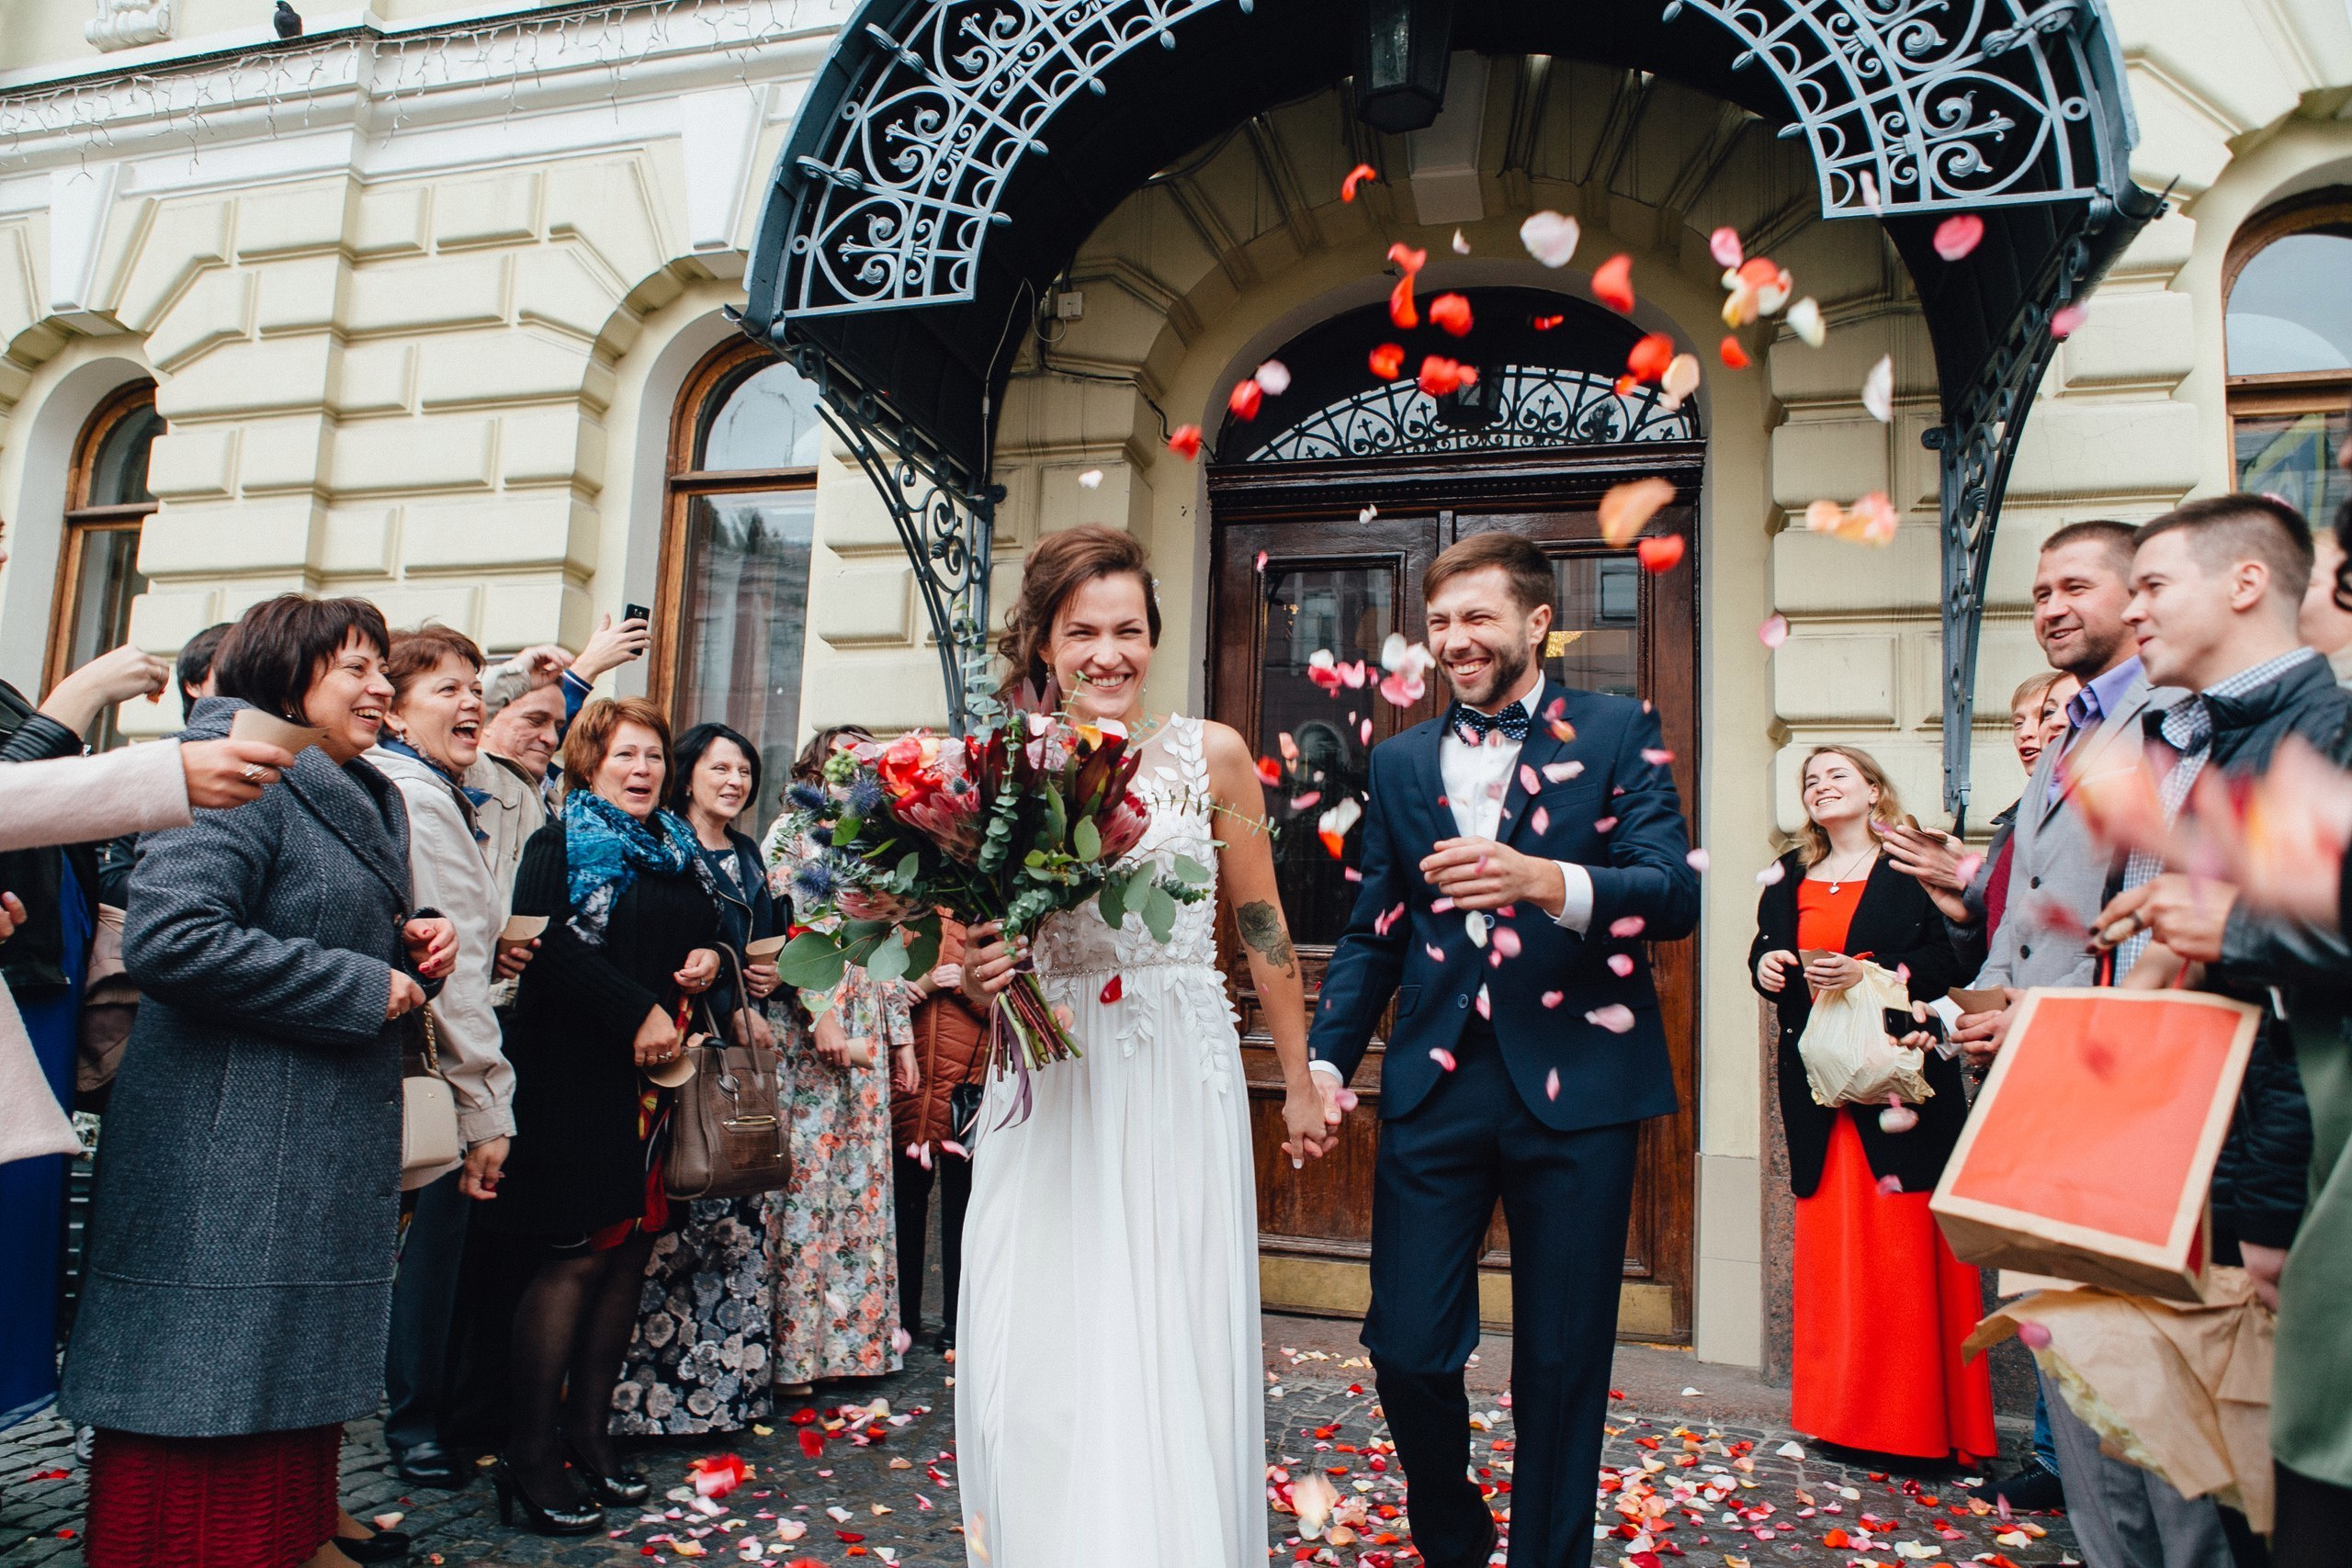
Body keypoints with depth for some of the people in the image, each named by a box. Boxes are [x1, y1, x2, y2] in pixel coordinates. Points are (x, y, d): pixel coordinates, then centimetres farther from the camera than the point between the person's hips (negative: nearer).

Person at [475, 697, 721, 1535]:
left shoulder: (679, 851, 17)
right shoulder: (560, 843, -3)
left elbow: (707, 926, 27)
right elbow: (548, 942, -18)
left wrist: (709, 955, 3)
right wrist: (637, 1011, -21)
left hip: (658, 1075, 7)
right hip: (578, 1079, -7)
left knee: (631, 1247, 10)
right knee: (578, 1253, -5)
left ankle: (588, 1426, 24)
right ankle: (530, 1456, 7)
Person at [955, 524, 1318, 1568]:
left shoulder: (1210, 756, -1)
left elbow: (1260, 927, 6)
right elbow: (979, 956, 12)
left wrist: (1299, 1083, 10)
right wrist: (975, 975, -12)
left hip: (1181, 1087, -1)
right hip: (1049, 1090, 2)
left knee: (1176, 1354, 3)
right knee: (1041, 1355, 5)